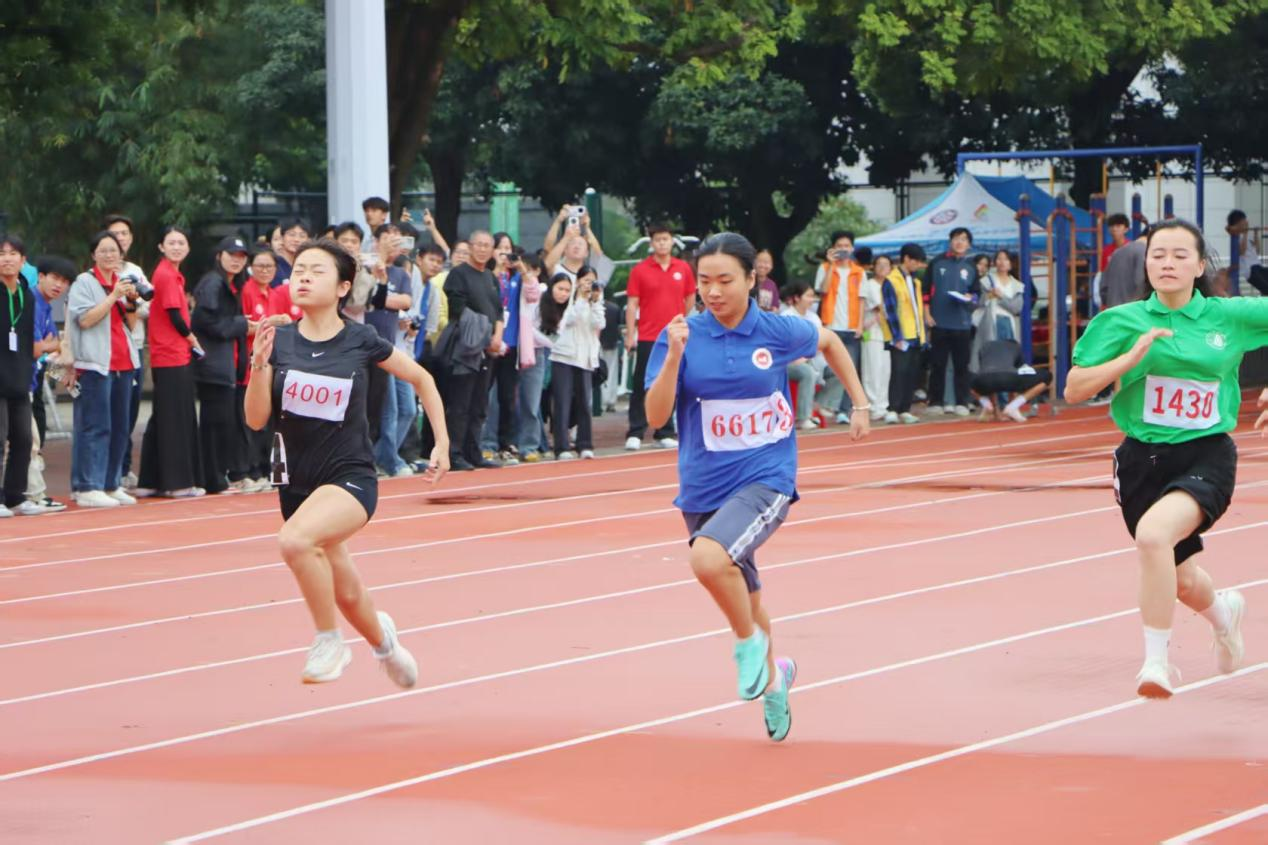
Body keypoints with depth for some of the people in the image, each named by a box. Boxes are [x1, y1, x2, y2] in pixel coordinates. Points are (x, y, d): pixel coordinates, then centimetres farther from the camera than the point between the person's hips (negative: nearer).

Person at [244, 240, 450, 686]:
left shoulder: (361, 341, -8)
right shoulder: (280, 341, -3)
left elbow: (422, 380, 8)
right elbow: (257, 419, -5)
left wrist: (442, 443, 6)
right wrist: (259, 365, -20)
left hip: (350, 477, -4)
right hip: (297, 481, 4)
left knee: (295, 539, -34)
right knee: (345, 593, 16)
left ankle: (329, 642, -13)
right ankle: (382, 639, 52)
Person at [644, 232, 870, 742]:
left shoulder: (779, 332, -7)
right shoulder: (682, 336, -8)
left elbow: (829, 342, 16)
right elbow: (655, 417, -15)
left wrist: (860, 405, 16)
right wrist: (674, 356, -27)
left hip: (765, 478, -3)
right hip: (703, 486, 3)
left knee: (710, 558, -32)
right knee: (744, 597, 20)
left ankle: (750, 643, -4)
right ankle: (772, 677, 48)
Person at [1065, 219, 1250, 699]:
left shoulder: (1231, 317, -1)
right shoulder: (1122, 321, -1)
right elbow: (1074, 390, -5)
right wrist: (1131, 357, -18)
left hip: (1207, 457, -3)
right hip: (1143, 460, 3)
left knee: (1153, 533, -32)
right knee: (1181, 582, 13)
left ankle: (1156, 661, -20)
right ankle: (1222, 612, 52)